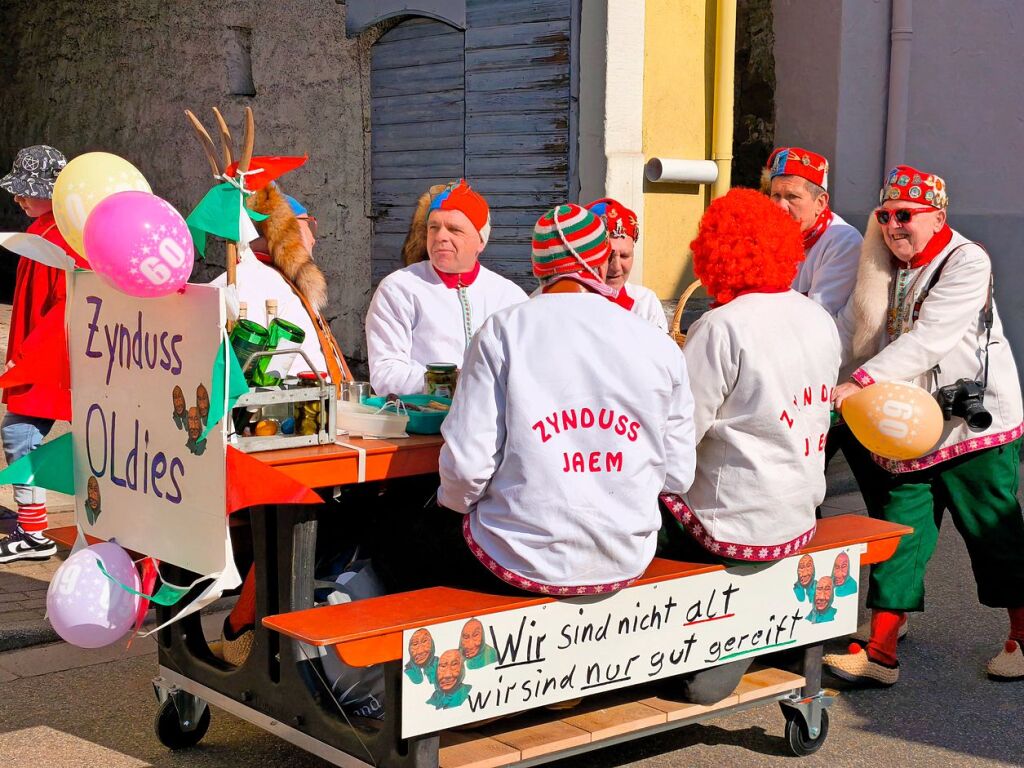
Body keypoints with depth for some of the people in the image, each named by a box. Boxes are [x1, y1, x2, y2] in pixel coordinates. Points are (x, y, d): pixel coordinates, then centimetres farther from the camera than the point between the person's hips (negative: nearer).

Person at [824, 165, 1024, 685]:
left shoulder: (966, 261, -14)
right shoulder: (882, 269, 9)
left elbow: (927, 339, -25)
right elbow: (848, 332, 8)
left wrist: (861, 383, -33)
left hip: (976, 424, -6)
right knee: (897, 537, 3)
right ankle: (880, 654, 6)